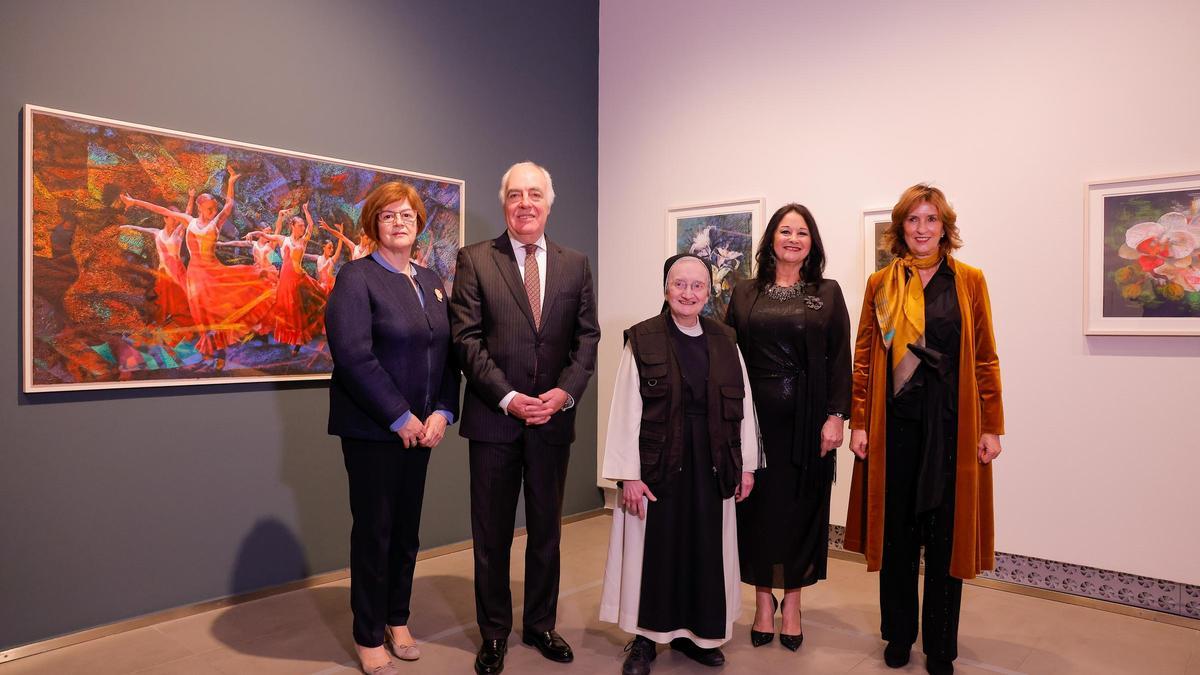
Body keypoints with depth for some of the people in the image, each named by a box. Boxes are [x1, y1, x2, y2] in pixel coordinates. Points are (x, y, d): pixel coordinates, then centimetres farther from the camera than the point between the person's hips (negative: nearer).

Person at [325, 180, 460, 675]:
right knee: (374, 532, 5)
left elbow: (448, 353, 9)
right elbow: (353, 355, -18)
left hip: (420, 427, 6)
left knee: (407, 528, 13)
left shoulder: (430, 283, 12)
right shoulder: (356, 277, -8)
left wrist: (442, 412, -4)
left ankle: (397, 619, 31)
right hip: (372, 429, -5)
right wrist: (399, 418, -17)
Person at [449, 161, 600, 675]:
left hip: (553, 417, 3)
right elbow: (467, 339, -7)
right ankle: (494, 632, 26)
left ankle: (541, 625, 31)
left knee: (547, 529, 14)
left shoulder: (575, 265, 8)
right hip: (493, 418, -2)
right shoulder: (474, 260, -1)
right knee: (491, 532, 9)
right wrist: (508, 397, -15)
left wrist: (565, 391, -11)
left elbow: (587, 338, 5)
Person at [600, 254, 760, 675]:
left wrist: (747, 465, 6)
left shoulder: (725, 341, 5)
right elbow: (626, 412, -8)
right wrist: (628, 475, -11)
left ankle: (693, 633, 31)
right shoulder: (642, 340, -5)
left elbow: (742, 406, 8)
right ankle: (645, 638, 25)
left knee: (705, 550, 11)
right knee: (654, 549, 8)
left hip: (711, 465, 3)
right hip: (657, 464, -3)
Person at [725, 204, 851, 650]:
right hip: (757, 416, 1)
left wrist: (836, 416, -8)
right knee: (759, 504, 6)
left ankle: (792, 602, 21)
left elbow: (840, 358, 1)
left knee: (802, 506, 6)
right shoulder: (745, 294, 7)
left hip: (808, 418, 0)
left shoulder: (828, 293, 5)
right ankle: (763, 600, 20)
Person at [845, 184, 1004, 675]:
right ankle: (898, 634, 26)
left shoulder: (968, 281, 4)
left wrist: (991, 427, -1)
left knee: (946, 532, 5)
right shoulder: (880, 284, 6)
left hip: (952, 422, 0)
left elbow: (985, 358, 3)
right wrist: (859, 423, -1)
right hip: (895, 420, 1)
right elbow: (863, 357, 5)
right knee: (896, 529, 9)